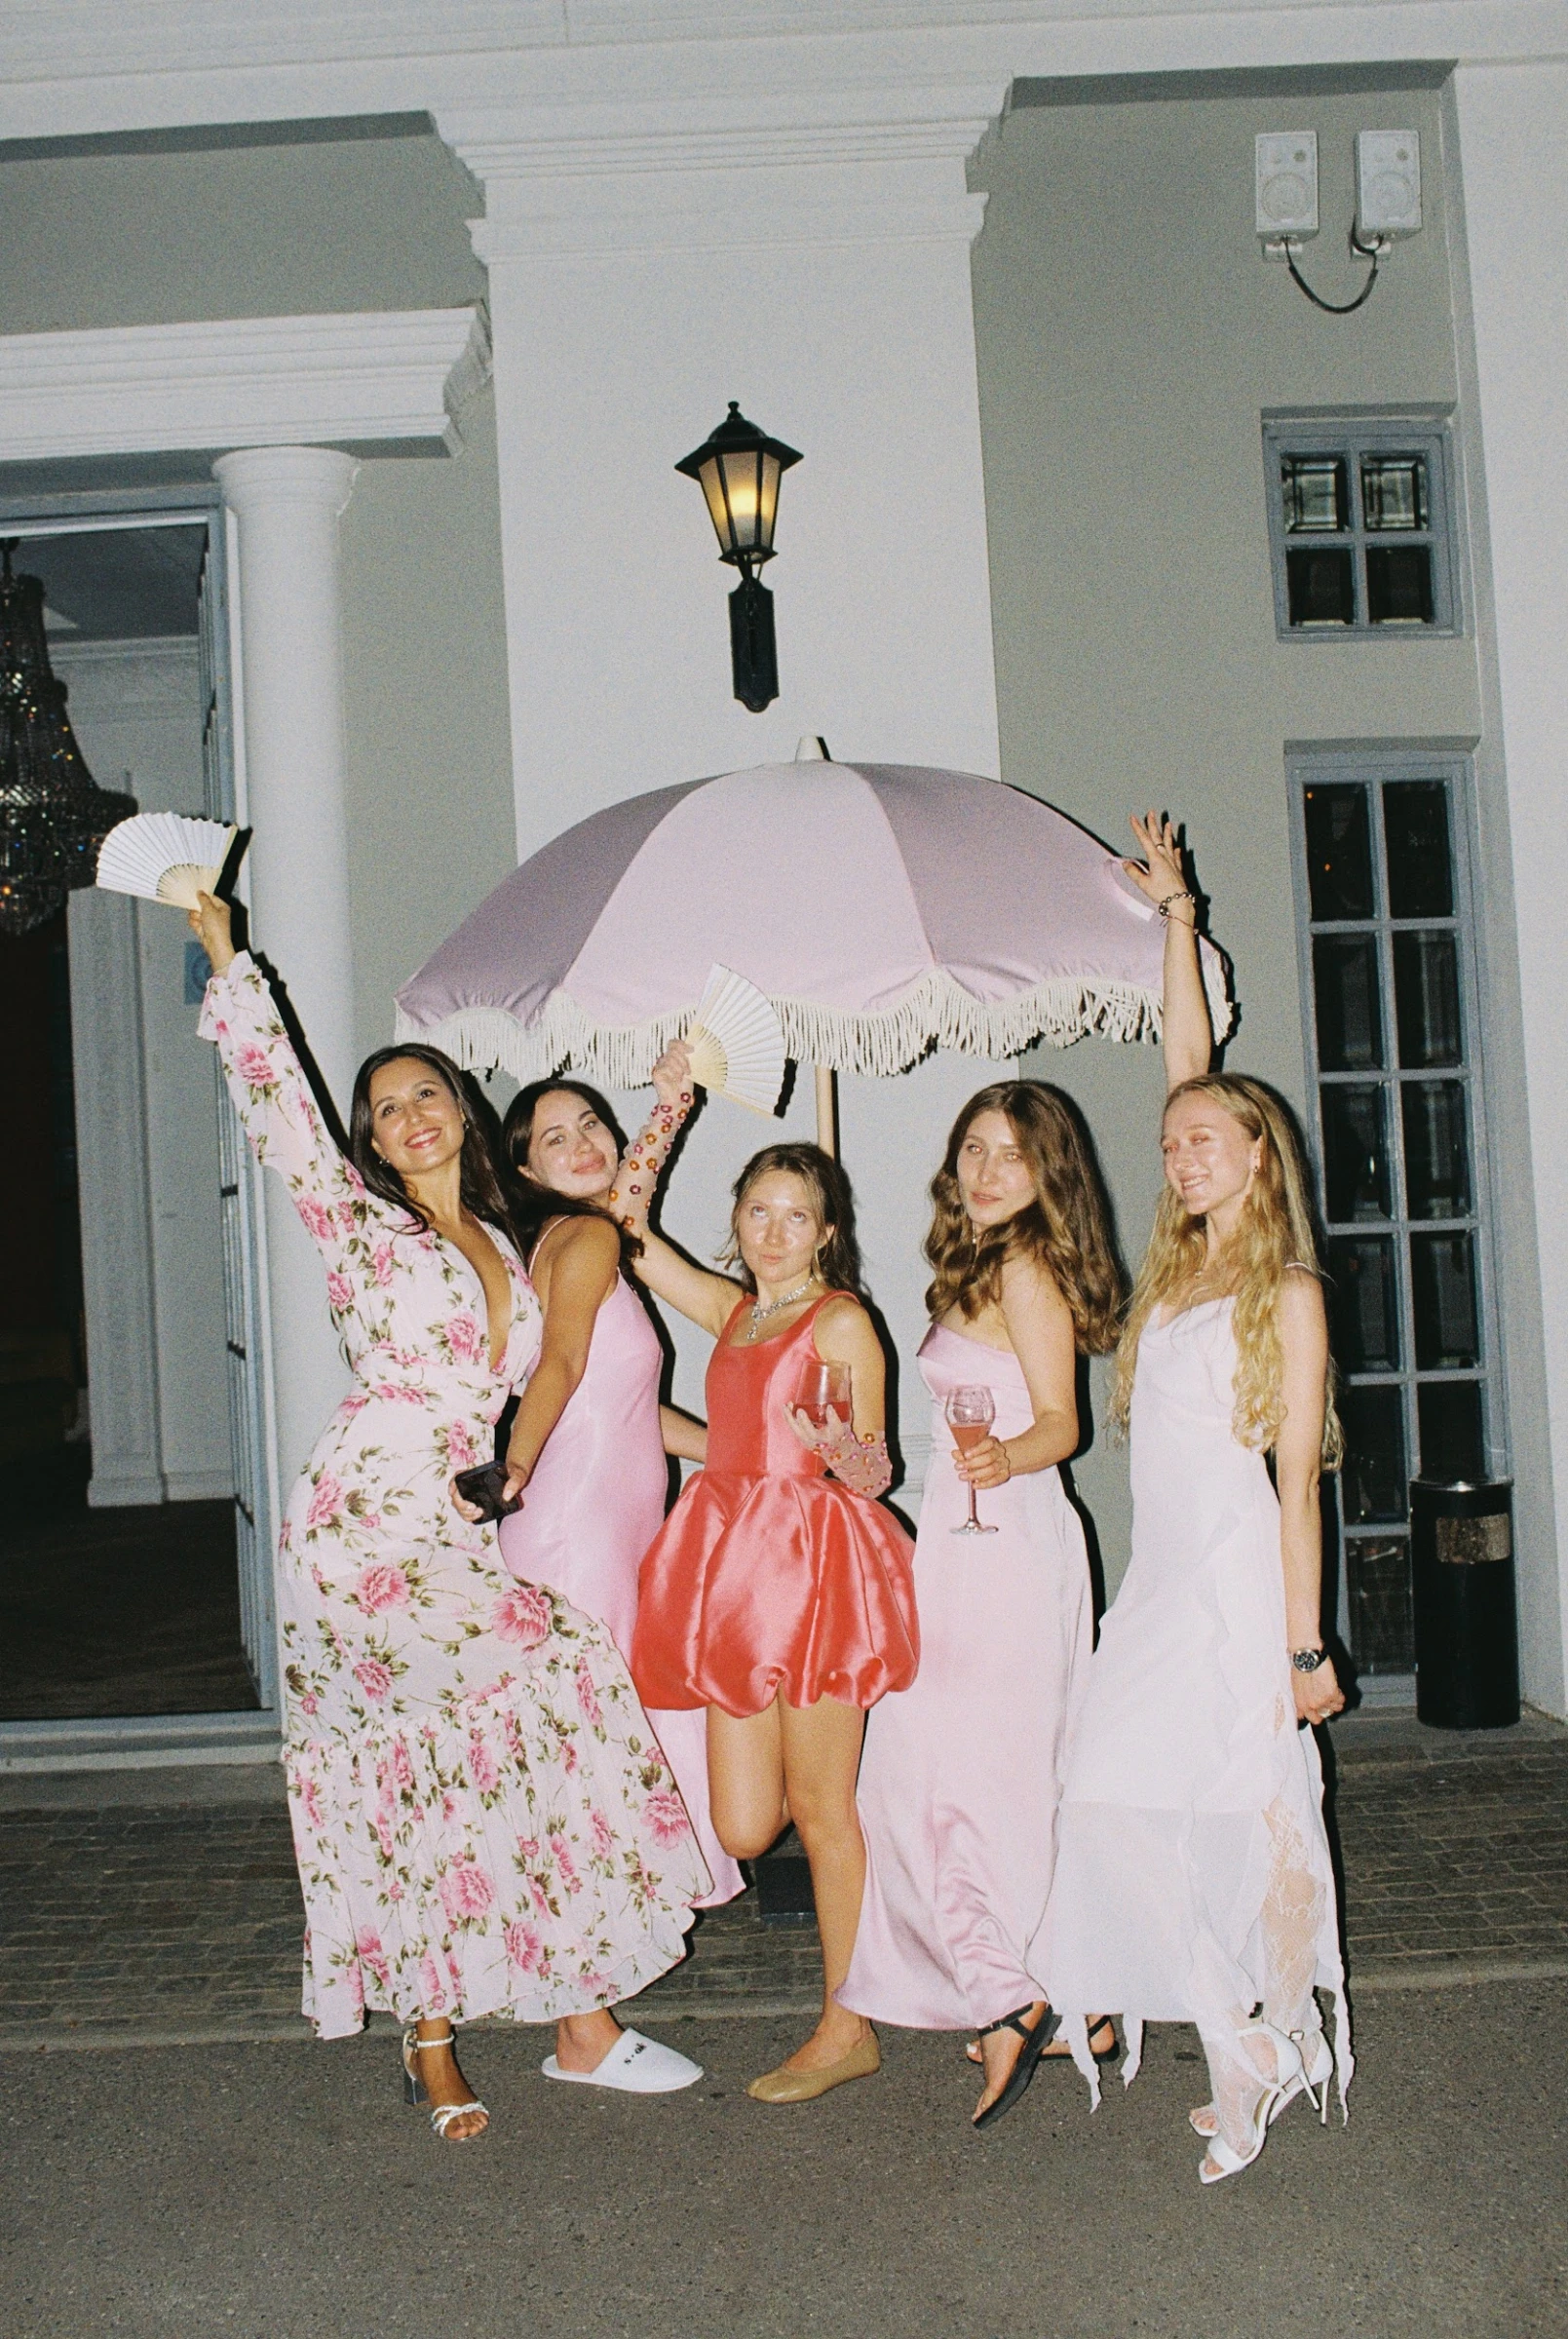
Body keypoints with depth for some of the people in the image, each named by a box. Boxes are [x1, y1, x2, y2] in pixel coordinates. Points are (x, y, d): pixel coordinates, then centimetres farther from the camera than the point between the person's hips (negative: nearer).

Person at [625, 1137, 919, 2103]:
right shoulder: (733, 1309, 16)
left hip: (815, 1567, -6)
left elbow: (875, 1472, -3)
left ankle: (847, 2030, 13)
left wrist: (840, 1448, -25)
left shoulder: (841, 1319, -2)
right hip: (734, 1569, 6)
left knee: (823, 1812, 1)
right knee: (743, 1829, 4)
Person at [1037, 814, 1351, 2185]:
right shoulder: (1178, 1264, 10)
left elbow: (1297, 1479, -9)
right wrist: (1176, 913, 16)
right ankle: (1246, 2044, 13)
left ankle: (1271, 2043, 11)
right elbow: (1192, 1070, 13)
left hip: (1241, 1583, -6)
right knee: (1114, 1795, 2)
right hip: (1162, 1582, 7)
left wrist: (1303, 1645, -10)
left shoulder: (1288, 1294, -6)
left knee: (1256, 1815, -3)